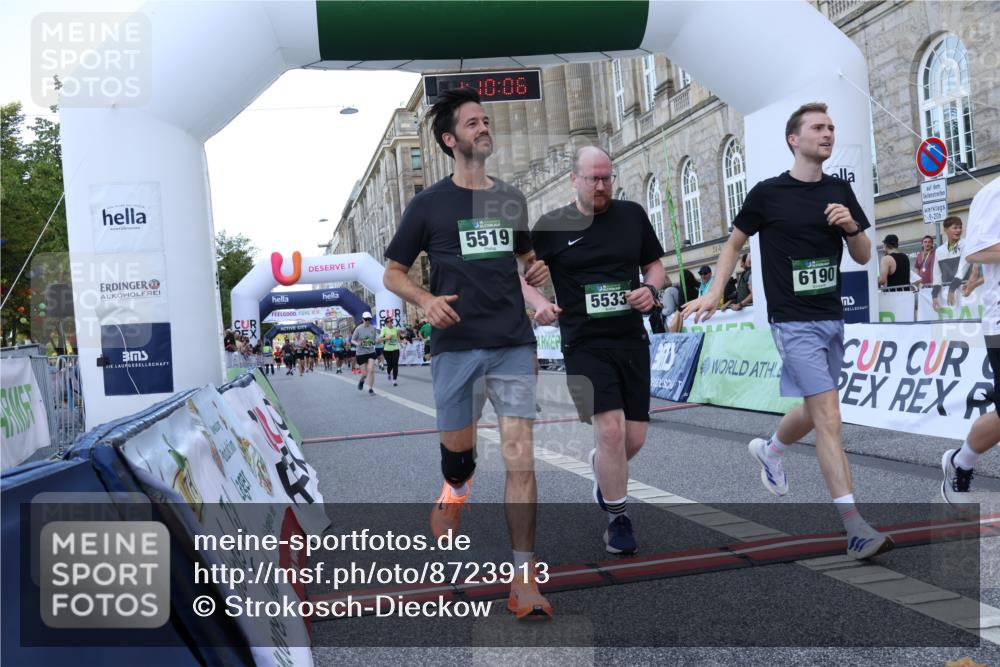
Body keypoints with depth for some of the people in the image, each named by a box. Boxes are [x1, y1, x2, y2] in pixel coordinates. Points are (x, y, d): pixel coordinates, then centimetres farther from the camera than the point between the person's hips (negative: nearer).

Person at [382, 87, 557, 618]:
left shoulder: (511, 199, 12)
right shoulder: (428, 204, 3)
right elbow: (393, 274, 7)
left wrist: (535, 272, 4)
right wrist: (425, 299, -13)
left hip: (514, 344, 1)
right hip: (456, 345, -1)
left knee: (520, 456, -9)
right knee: (456, 447, 10)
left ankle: (523, 579, -4)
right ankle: (456, 486, 47)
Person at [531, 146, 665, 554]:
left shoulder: (632, 215, 5)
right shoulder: (551, 226, -2)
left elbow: (655, 265, 14)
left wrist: (652, 289, -8)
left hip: (631, 341, 3)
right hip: (585, 345, -3)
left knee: (634, 439, 6)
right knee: (611, 428, -16)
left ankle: (601, 466, 42)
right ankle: (618, 519, 4)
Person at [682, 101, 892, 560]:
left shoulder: (840, 191, 9)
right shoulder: (768, 193, -4)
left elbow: (864, 257, 11)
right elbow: (735, 242, 8)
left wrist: (851, 225, -9)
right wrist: (715, 291, -3)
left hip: (832, 318, 6)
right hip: (794, 321, -6)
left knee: (814, 414, 19)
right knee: (829, 418, -13)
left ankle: (768, 450, 49)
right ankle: (855, 530, -12)